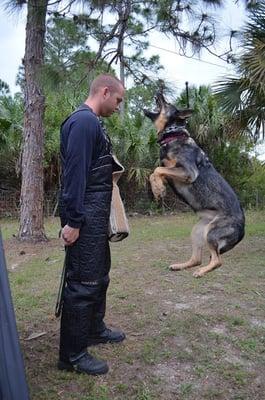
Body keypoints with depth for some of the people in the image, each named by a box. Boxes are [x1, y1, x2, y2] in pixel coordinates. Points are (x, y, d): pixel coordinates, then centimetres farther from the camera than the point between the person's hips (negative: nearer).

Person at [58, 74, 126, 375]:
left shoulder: (91, 122, 18)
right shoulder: (83, 121, -14)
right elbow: (74, 173, -22)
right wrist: (72, 221, -23)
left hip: (96, 216, 11)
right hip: (85, 217, -11)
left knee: (99, 275, 19)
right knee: (83, 283, -3)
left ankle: (94, 329, 36)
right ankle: (72, 355, 11)